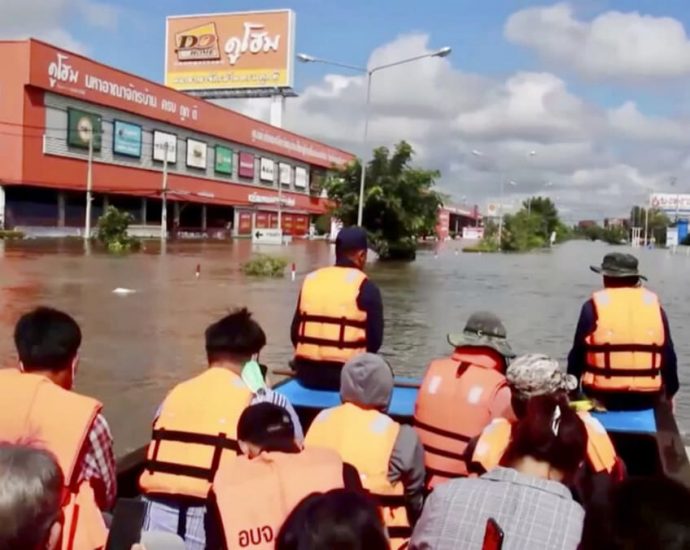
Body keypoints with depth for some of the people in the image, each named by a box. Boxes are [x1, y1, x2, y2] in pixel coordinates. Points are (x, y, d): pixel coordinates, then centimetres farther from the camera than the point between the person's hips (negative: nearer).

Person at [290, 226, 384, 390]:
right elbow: (375, 339, -5)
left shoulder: (310, 280, 6)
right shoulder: (366, 287, -6)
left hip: (307, 374, 4)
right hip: (346, 375, -4)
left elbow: (295, 333, 8)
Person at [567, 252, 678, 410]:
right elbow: (669, 355, 10)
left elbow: (578, 354, 0)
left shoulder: (594, 306, -3)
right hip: (646, 398, 3)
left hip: (603, 396, -3)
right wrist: (670, 391, 21)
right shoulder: (654, 305, 6)